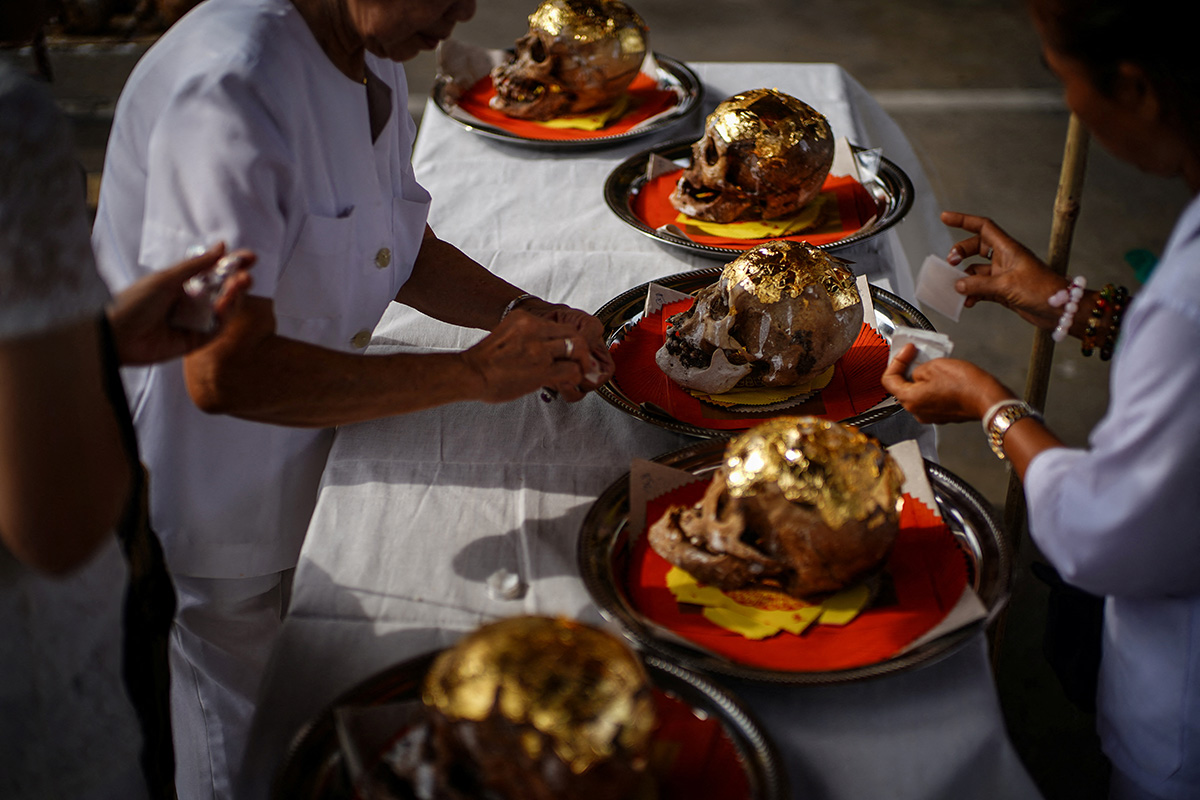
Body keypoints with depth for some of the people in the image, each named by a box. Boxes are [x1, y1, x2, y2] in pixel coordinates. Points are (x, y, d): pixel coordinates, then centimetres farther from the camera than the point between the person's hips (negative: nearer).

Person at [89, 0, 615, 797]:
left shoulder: (375, 67, 0)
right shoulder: (231, 85, -31)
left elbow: (408, 252, 15)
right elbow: (226, 373, -36)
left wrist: (528, 314, -5)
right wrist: (475, 372, -30)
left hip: (307, 478, 8)